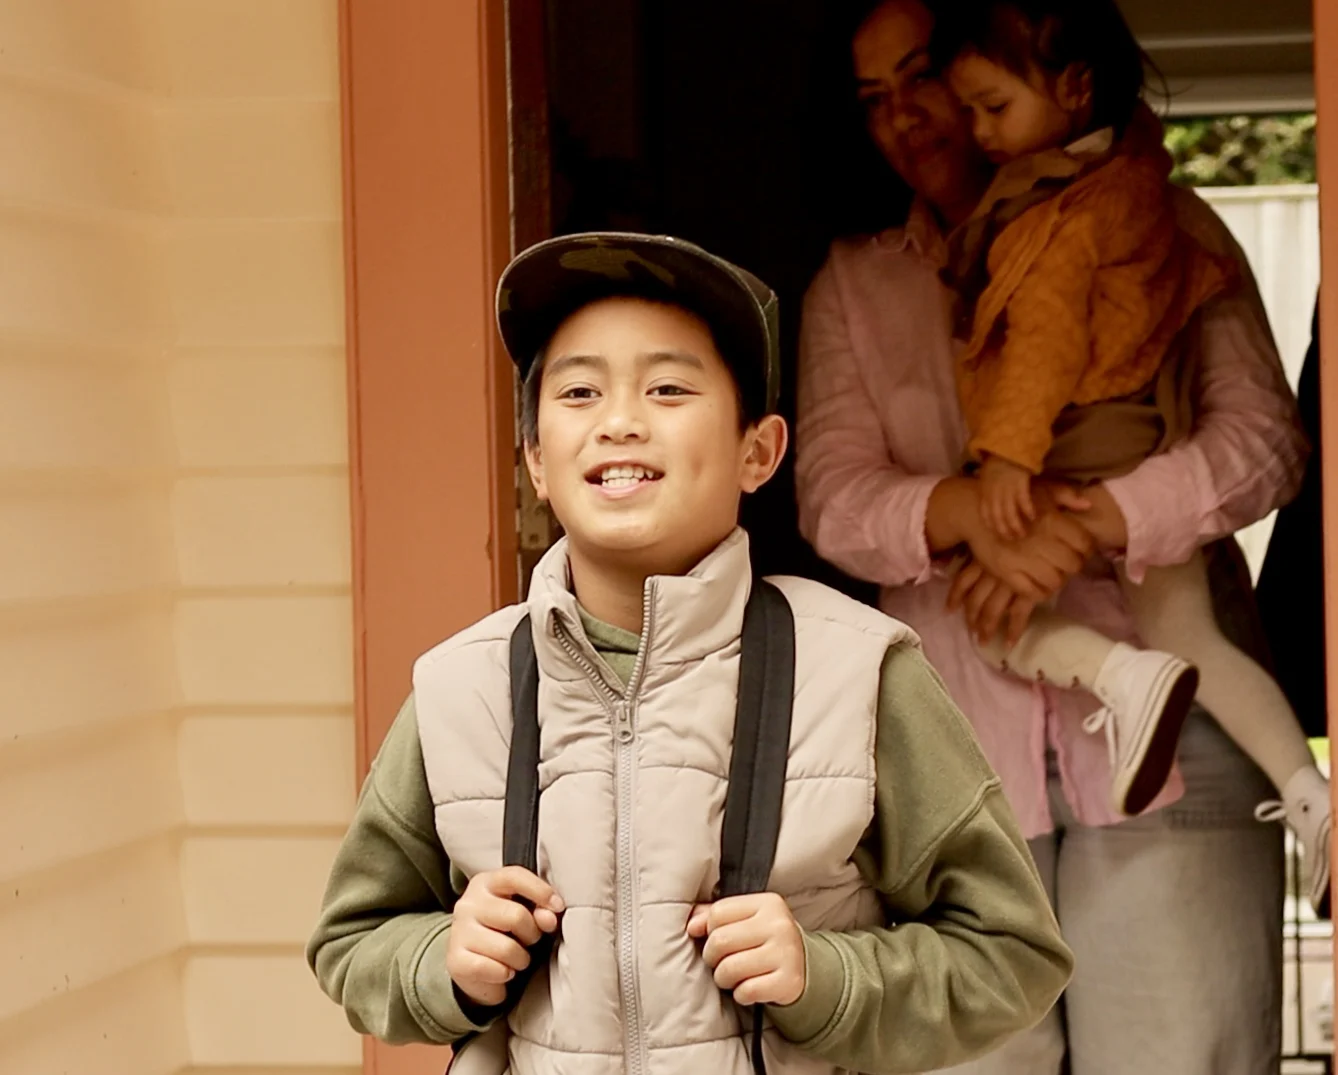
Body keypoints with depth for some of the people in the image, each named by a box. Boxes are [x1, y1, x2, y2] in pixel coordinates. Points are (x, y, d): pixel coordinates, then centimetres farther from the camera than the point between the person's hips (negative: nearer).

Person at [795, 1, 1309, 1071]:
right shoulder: (854, 285, 15)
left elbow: (1264, 437, -3)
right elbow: (832, 499, 1)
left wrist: (1079, 529, -18)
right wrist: (971, 513, -20)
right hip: (959, 738, 2)